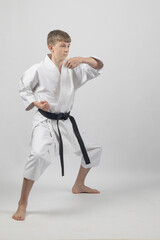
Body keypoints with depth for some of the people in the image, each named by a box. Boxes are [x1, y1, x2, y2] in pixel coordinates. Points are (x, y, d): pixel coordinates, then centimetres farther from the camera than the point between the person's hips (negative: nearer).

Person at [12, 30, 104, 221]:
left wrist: (82, 59, -20)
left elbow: (99, 66, -2)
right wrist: (37, 103, -17)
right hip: (45, 121, -6)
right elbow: (23, 90, 0)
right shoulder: (38, 69, -11)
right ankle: (22, 203, -16)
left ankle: (79, 185, 39)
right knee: (38, 154, -32)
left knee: (93, 149, 16)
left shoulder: (73, 69, 1)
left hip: (65, 121, 6)